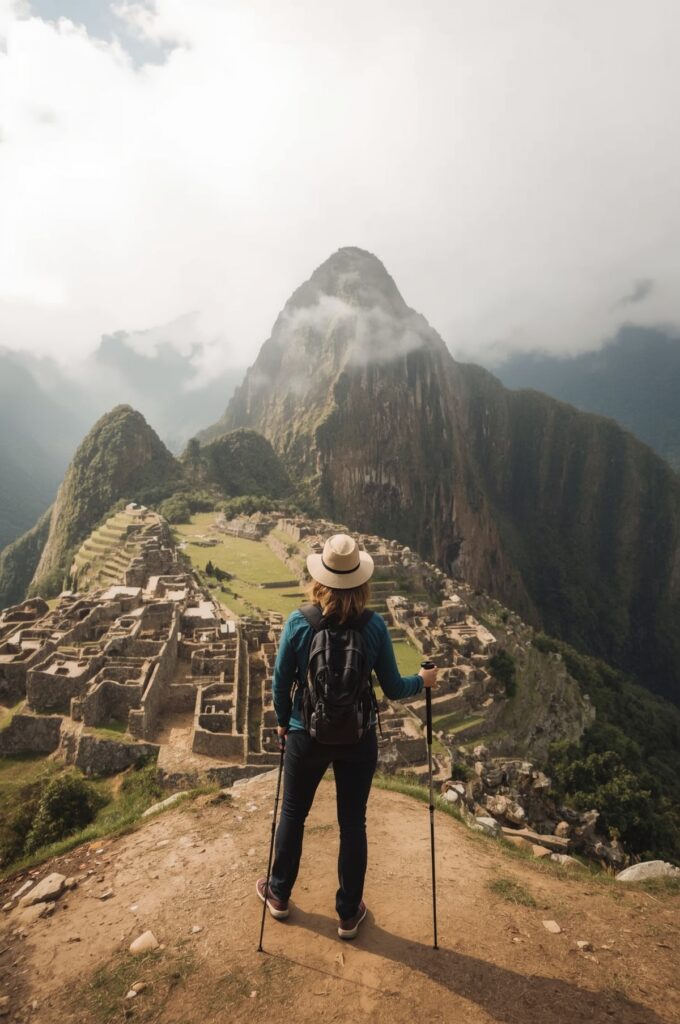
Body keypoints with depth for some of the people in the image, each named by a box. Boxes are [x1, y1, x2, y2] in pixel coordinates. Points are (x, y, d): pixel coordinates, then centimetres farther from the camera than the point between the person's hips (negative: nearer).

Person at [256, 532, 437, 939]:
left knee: (293, 814, 23)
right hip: (358, 738, 0)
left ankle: (280, 895, 44)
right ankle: (349, 914, 36)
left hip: (307, 737, 0)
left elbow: (281, 682, -7)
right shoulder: (374, 626, -16)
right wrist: (423, 680, 13)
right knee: (353, 822, 18)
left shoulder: (299, 623, -17)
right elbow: (393, 688, -8)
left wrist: (283, 722, 12)